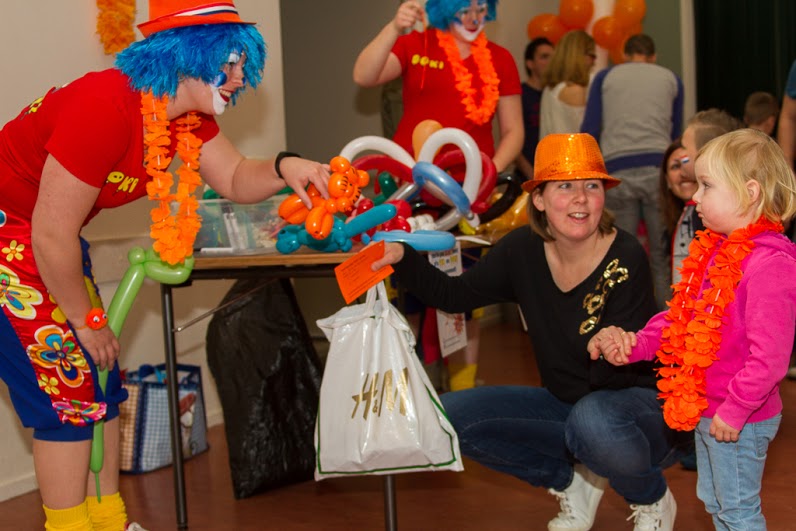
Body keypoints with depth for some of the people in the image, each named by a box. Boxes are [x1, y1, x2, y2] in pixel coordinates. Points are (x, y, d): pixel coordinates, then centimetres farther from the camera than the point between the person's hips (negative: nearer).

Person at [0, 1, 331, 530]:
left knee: (102, 389, 11)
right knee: (68, 395, -7)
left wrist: (284, 168, -17)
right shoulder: (107, 107, -31)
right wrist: (87, 320, -13)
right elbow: (52, 234, -27)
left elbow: (235, 178, 6)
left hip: (46, 238, 9)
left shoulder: (188, 114, -4)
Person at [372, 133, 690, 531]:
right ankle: (572, 479, 9)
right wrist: (402, 258, -15)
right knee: (450, 414, -11)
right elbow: (453, 296, 1)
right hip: (567, 404, 5)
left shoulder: (626, 259, -21)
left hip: (645, 406, -5)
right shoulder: (523, 251, -8)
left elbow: (613, 377, -24)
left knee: (593, 419, -40)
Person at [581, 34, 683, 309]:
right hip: (658, 168, 0)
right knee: (663, 257, 5)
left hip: (617, 171, 0)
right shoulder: (670, 78, 19)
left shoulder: (605, 77, 16)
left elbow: (589, 130, 8)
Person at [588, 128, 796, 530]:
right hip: (706, 412, 9)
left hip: (740, 421, -9)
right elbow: (680, 317, 13)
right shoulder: (716, 252, 5)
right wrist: (635, 344, 2)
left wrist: (735, 410, -23)